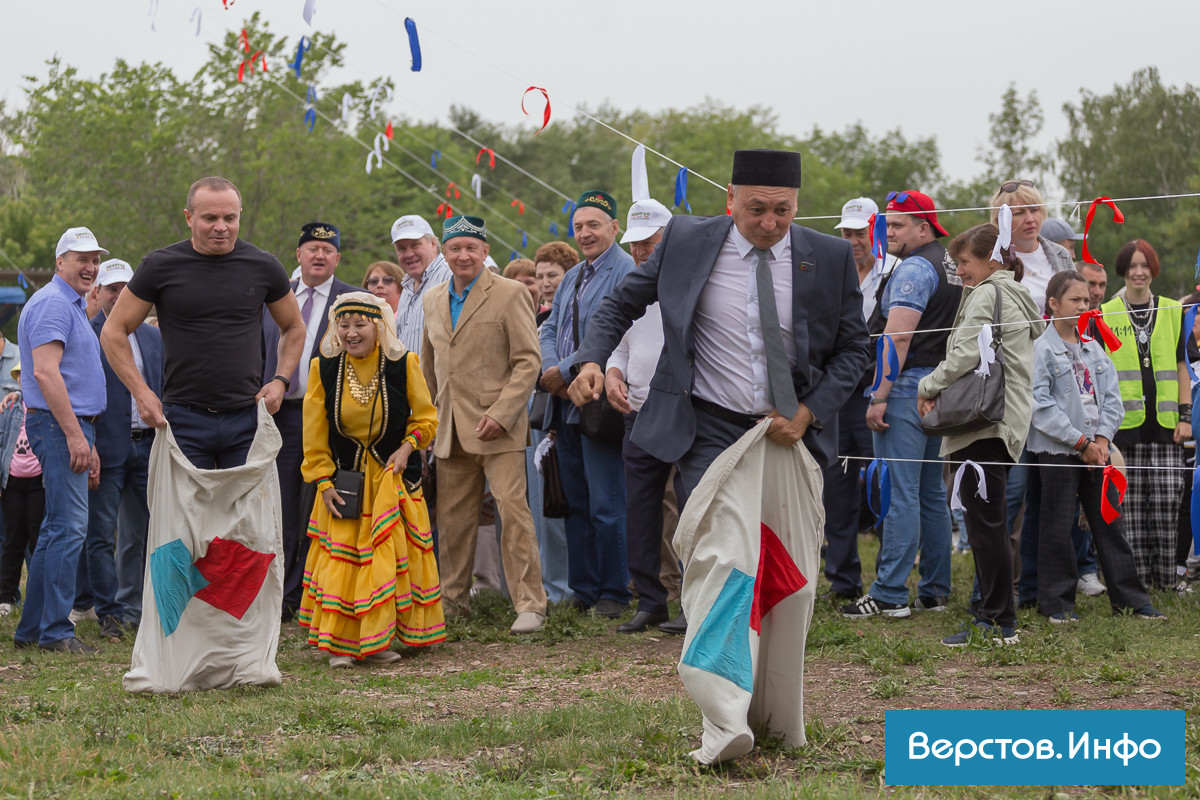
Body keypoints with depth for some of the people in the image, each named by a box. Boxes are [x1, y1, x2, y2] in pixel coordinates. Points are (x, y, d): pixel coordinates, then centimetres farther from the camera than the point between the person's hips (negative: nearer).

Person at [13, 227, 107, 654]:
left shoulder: (72, 306, 23)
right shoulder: (53, 302, -11)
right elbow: (45, 372, -21)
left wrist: (88, 443, 24)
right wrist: (75, 434, -23)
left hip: (72, 427, 11)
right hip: (59, 426, -11)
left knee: (58, 529, 12)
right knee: (69, 527, -12)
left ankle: (31, 628, 16)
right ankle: (55, 630, -10)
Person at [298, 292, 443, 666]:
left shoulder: (403, 365, -8)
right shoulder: (324, 369, -6)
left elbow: (425, 418, 4)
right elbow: (314, 435, 1)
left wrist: (408, 446, -13)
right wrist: (324, 482, -4)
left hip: (393, 476, 0)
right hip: (345, 478, 0)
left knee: (390, 556, -2)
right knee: (341, 557, -4)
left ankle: (381, 639, 9)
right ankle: (341, 643, 4)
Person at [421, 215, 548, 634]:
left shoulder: (510, 294, -4)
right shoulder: (433, 300, 15)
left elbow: (528, 361, -8)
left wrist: (500, 414, -16)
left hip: (497, 427, -5)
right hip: (451, 431, 6)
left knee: (513, 509, -11)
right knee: (452, 517, 9)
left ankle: (530, 603, -6)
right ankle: (454, 600, 21)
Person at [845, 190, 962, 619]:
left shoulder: (914, 268, -13)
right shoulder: (952, 262, 17)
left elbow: (897, 338, -19)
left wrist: (879, 396, -19)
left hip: (909, 384, -10)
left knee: (900, 492, -9)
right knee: (931, 491, 13)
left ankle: (890, 594, -10)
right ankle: (935, 591, 15)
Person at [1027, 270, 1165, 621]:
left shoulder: (1093, 349, 14)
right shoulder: (1041, 350, -7)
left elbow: (1112, 398, 12)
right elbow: (1041, 407, -14)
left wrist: (1102, 438, -4)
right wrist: (1080, 441, -14)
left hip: (1096, 449, 6)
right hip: (1057, 450, -6)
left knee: (1110, 522, 8)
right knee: (1058, 527, -1)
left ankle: (1129, 597, 14)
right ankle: (1057, 602, 7)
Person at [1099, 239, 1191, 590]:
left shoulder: (1173, 312, 12)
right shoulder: (1106, 315, 6)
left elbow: (1181, 368, 13)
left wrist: (1185, 416, 3)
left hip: (1165, 425, 1)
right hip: (1125, 425, -1)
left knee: (1166, 501, -4)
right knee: (1130, 504, -2)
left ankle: (1166, 578, 4)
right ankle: (1138, 578, 4)